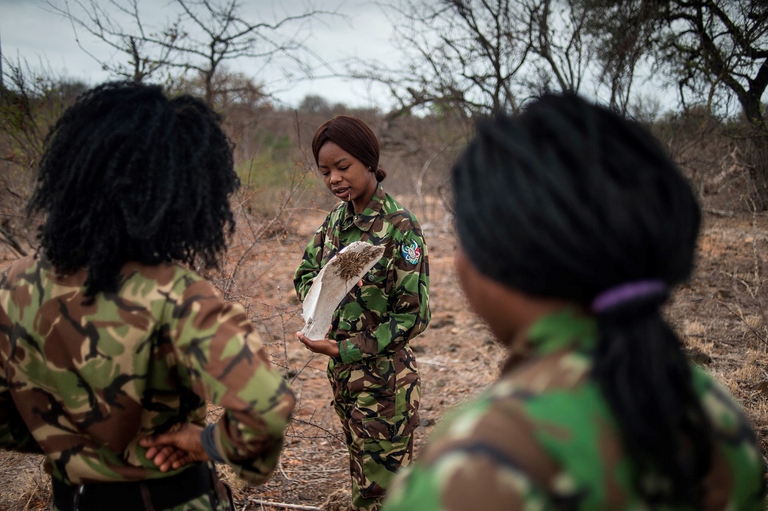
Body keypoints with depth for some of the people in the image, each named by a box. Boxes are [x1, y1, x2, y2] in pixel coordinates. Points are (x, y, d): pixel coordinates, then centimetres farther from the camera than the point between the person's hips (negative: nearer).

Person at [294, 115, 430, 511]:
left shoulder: (399, 226, -16)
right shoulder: (335, 220, 5)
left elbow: (414, 314, -17)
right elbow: (305, 274, 14)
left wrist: (346, 350, -22)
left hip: (384, 378, -7)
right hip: (343, 374, 7)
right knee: (362, 478, 20)